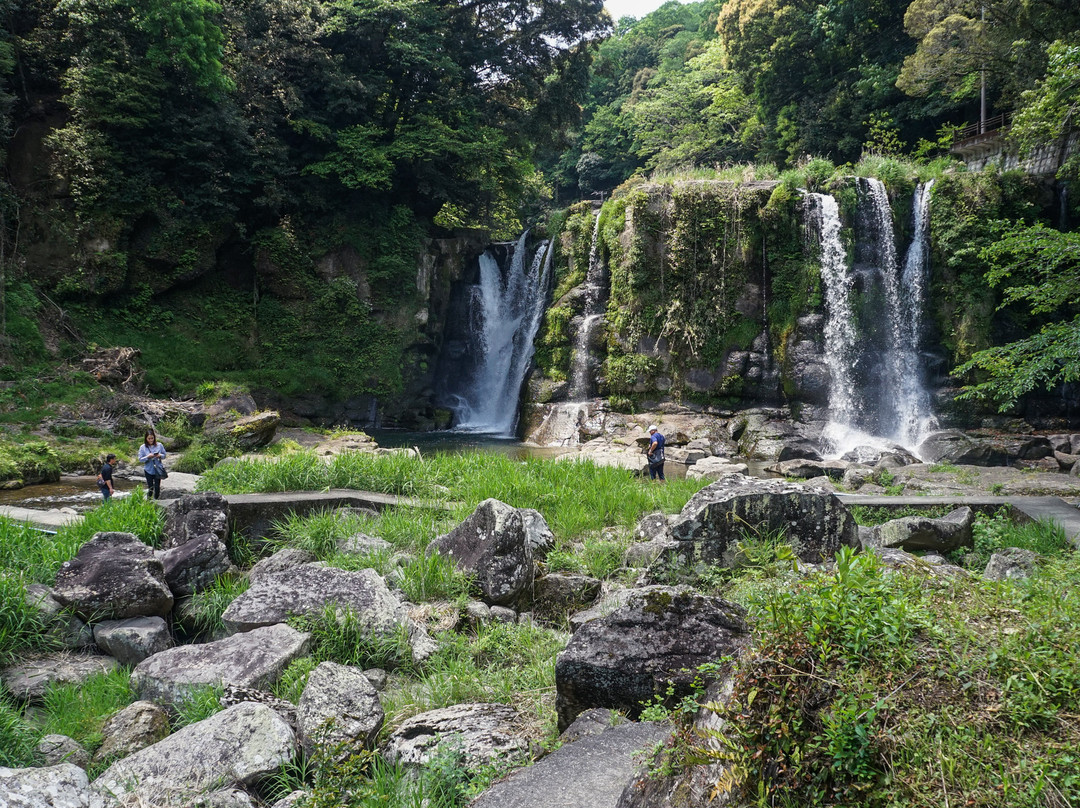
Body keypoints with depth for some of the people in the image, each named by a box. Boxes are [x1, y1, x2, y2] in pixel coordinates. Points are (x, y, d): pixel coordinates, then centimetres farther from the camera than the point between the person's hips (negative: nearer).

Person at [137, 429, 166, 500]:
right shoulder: (142, 447, -4)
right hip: (149, 470, -1)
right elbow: (140, 459, -3)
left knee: (157, 487, 3)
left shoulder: (159, 445, -1)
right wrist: (148, 457, -20)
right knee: (150, 487, 4)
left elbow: (164, 455, 7)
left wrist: (160, 455, -15)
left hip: (158, 470, 1)